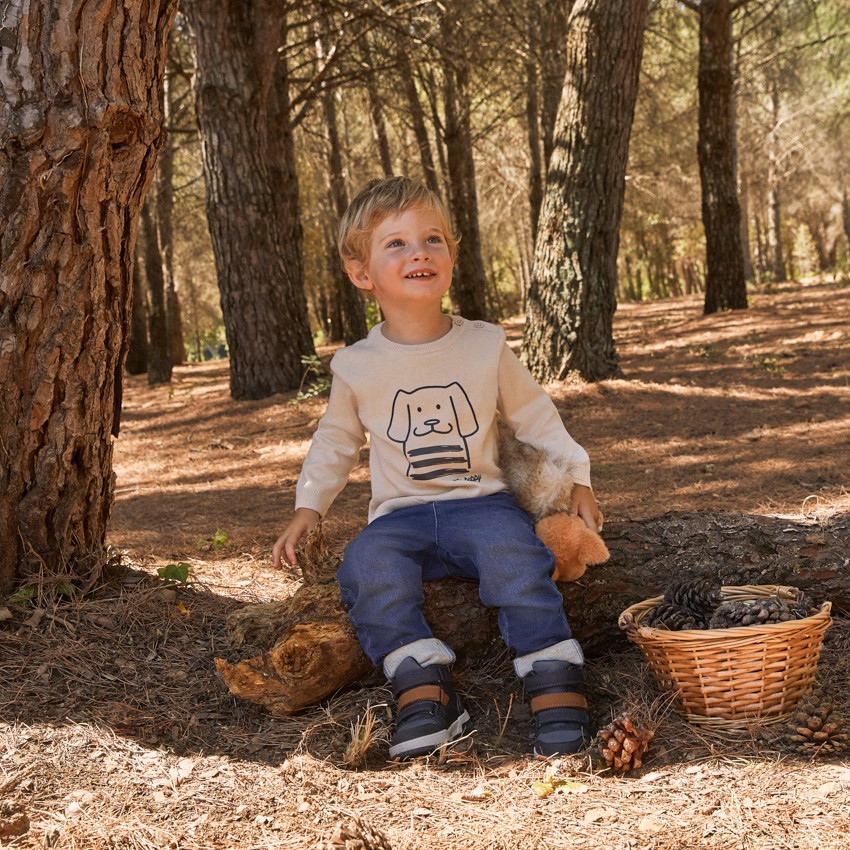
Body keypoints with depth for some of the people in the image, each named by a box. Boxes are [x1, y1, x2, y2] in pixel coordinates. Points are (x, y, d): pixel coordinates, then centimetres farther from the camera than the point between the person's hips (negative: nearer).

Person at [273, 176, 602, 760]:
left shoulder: (485, 346, 3)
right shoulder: (357, 367, 4)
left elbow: (535, 416, 14)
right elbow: (336, 443, 18)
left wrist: (576, 479, 5)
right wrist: (308, 507, 7)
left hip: (481, 502, -1)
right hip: (400, 516, 1)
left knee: (513, 553, -33)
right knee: (368, 567, -31)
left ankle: (558, 690, -23)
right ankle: (425, 693, -27)